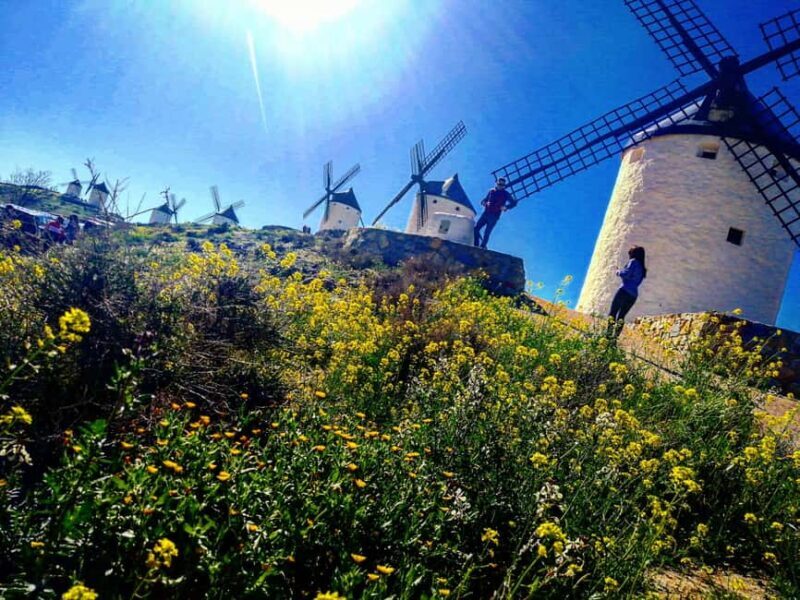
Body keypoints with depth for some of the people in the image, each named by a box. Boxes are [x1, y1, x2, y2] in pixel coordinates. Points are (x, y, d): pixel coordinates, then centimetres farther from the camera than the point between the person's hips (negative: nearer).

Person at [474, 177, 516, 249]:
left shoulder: (505, 194, 3)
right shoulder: (491, 191, 14)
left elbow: (513, 203, -3)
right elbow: (485, 199, 25)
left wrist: (506, 207, -21)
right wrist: (483, 202, 0)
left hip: (494, 216, -4)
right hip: (486, 213, 4)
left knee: (487, 233, -10)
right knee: (476, 228, -3)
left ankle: (482, 247, -2)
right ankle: (476, 246, 10)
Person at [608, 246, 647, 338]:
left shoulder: (633, 261, -1)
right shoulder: (642, 269, 22)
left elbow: (627, 273, -15)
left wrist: (619, 272, 4)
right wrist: (622, 273, 22)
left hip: (625, 291, -8)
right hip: (633, 295, 8)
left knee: (612, 313, -8)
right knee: (621, 316, 8)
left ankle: (609, 333, -17)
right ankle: (615, 335, -1)